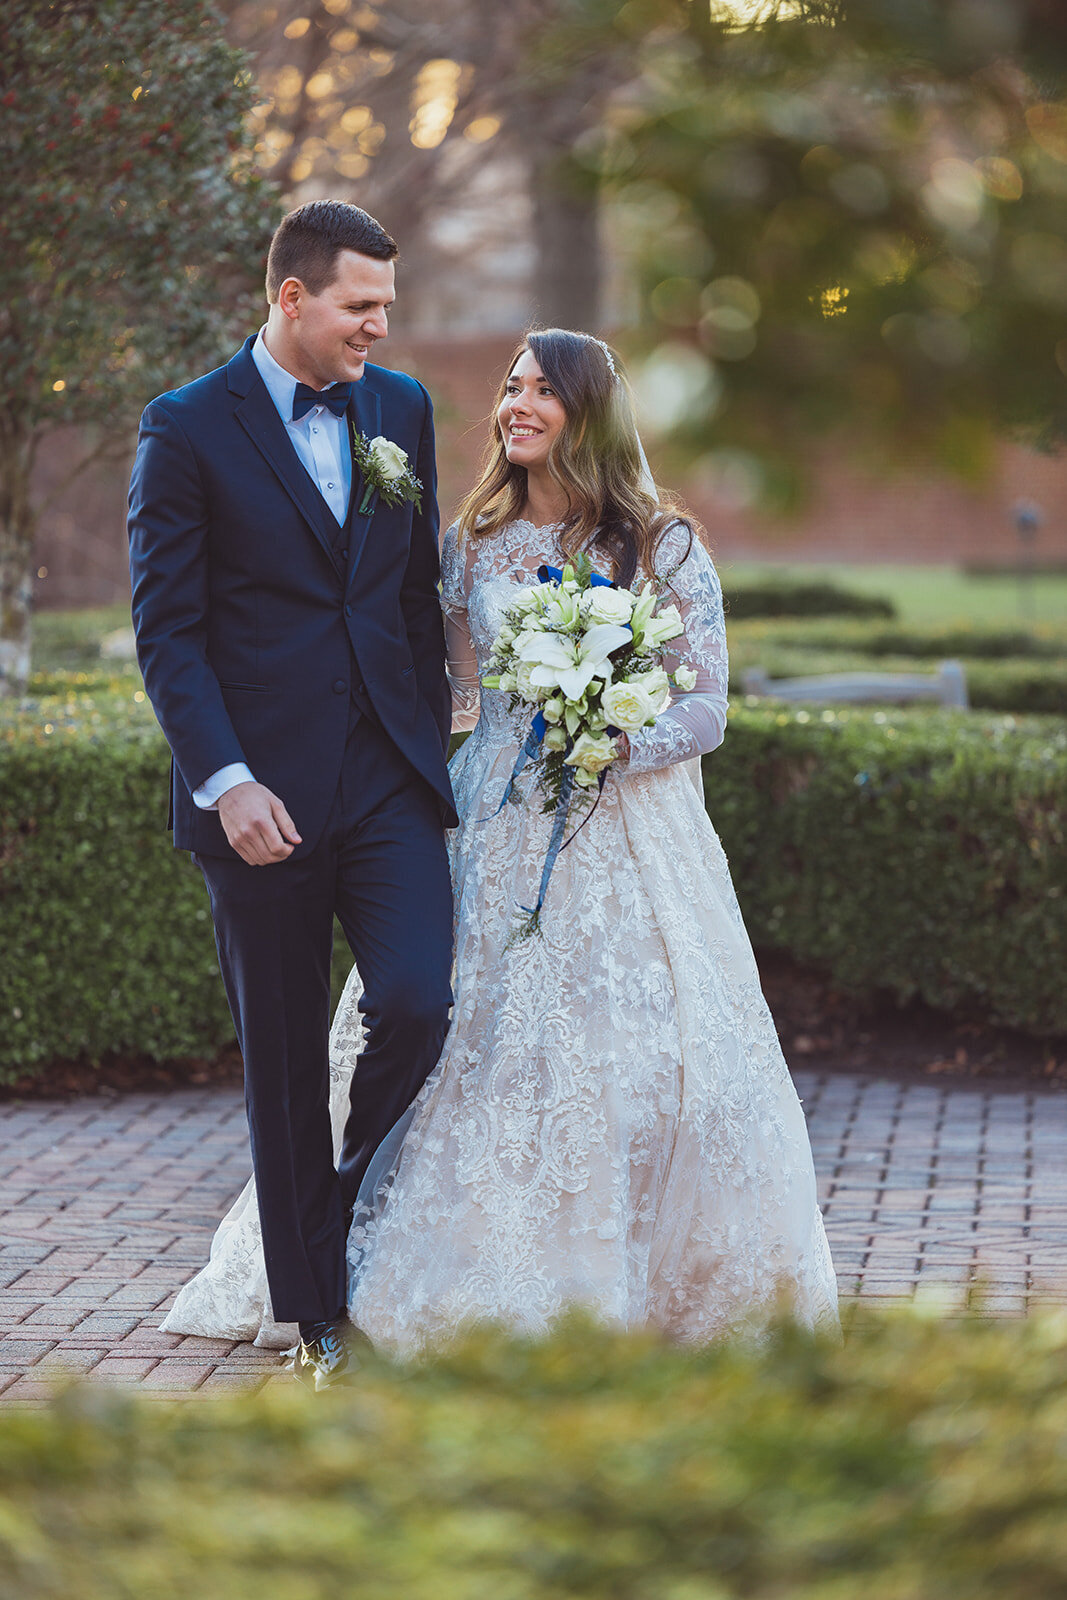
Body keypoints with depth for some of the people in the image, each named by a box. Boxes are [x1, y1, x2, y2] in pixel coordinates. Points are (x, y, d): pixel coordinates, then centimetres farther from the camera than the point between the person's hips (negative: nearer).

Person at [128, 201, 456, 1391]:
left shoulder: (401, 410, 11)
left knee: (415, 1002, -13)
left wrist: (434, 742, 13)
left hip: (389, 778, 3)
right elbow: (167, 628, -7)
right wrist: (226, 782, -16)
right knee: (284, 1059, 5)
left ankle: (348, 1229, 15)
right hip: (261, 790, -3)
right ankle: (317, 1314, 17)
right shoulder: (188, 429, -4)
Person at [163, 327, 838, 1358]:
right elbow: (454, 702, 15)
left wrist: (619, 745, -17)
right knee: (488, 1052, -2)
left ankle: (637, 1290, 10)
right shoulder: (472, 546, 10)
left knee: (640, 1059, -5)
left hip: (631, 834, -2)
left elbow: (708, 708, 0)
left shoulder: (664, 547, 1)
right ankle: (502, 1289, 10)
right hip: (497, 834, 2)